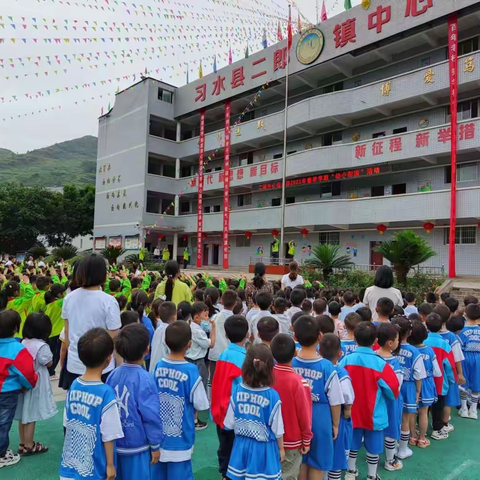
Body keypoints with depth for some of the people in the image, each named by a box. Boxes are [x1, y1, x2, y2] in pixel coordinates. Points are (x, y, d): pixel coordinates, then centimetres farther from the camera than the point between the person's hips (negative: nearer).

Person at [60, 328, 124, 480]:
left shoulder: (74, 385, -6)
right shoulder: (106, 392, -23)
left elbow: (68, 424, 6)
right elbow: (108, 435, -17)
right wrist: (110, 465, -3)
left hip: (69, 465, 5)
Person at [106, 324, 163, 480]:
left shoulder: (113, 375, -7)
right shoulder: (144, 379, -22)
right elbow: (151, 416, -19)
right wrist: (155, 445, -5)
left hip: (115, 443, 5)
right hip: (137, 445, -5)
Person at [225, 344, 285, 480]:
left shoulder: (237, 391, -12)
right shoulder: (272, 396, -20)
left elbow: (230, 424, -3)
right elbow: (277, 429, -10)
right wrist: (281, 448, 7)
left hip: (241, 445, 3)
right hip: (264, 448, -3)